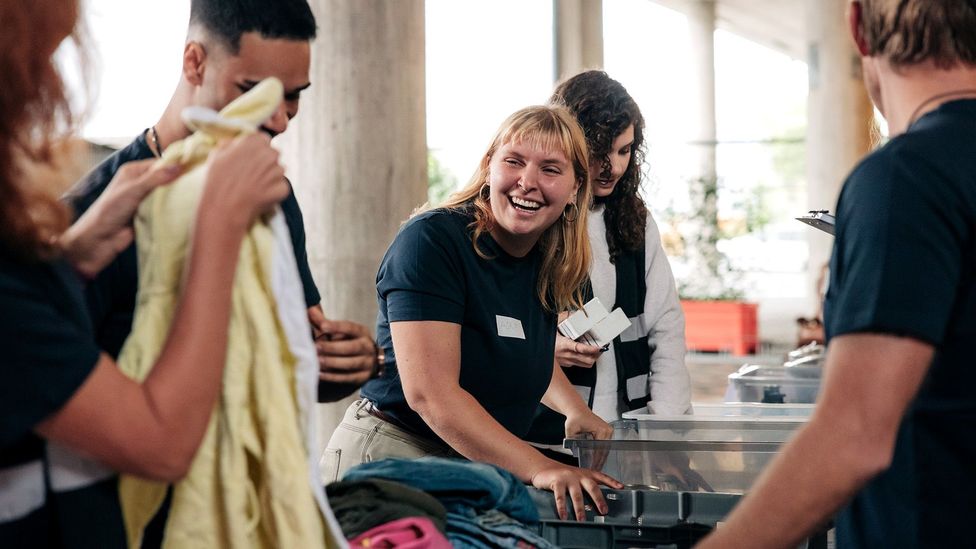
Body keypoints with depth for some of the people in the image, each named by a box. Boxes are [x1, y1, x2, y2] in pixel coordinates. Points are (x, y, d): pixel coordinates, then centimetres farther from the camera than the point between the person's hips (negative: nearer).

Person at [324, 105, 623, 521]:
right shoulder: (432, 241, -16)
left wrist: (575, 409, 14)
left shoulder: (548, 263, 7)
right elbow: (430, 393, -26)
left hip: (481, 469, 7)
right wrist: (537, 468, -32)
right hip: (390, 454, -7)